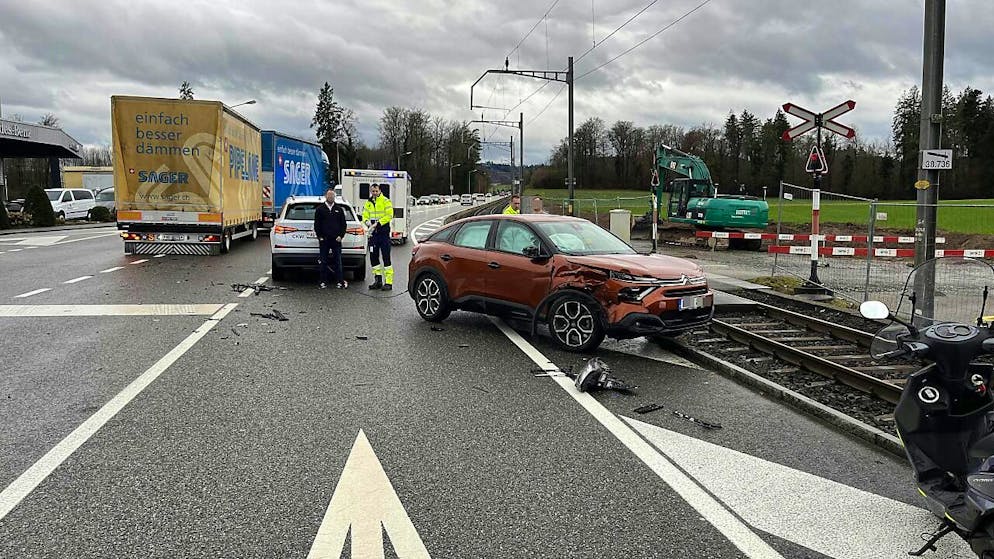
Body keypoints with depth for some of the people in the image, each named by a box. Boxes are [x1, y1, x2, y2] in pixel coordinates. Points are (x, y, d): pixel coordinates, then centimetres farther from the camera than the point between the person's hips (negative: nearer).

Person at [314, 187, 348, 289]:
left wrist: (341, 236, -1)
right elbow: (316, 224, 6)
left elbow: (344, 224, 11)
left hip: (336, 239, 0)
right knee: (323, 262, 2)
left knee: (337, 261, -1)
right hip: (324, 240, 0)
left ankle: (339, 282, 1)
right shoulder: (320, 209, 7)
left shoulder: (339, 209, 10)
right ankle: (324, 282, 8)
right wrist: (320, 236, -4)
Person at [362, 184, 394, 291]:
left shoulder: (386, 201, -4)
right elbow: (365, 215, 15)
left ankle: (388, 282, -4)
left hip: (383, 232, -6)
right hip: (373, 233, 6)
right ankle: (378, 280, 20)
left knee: (386, 258, -6)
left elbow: (389, 215, -12)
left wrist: (378, 223, -19)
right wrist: (367, 221, -8)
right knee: (373, 257, 9)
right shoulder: (368, 203, 14)